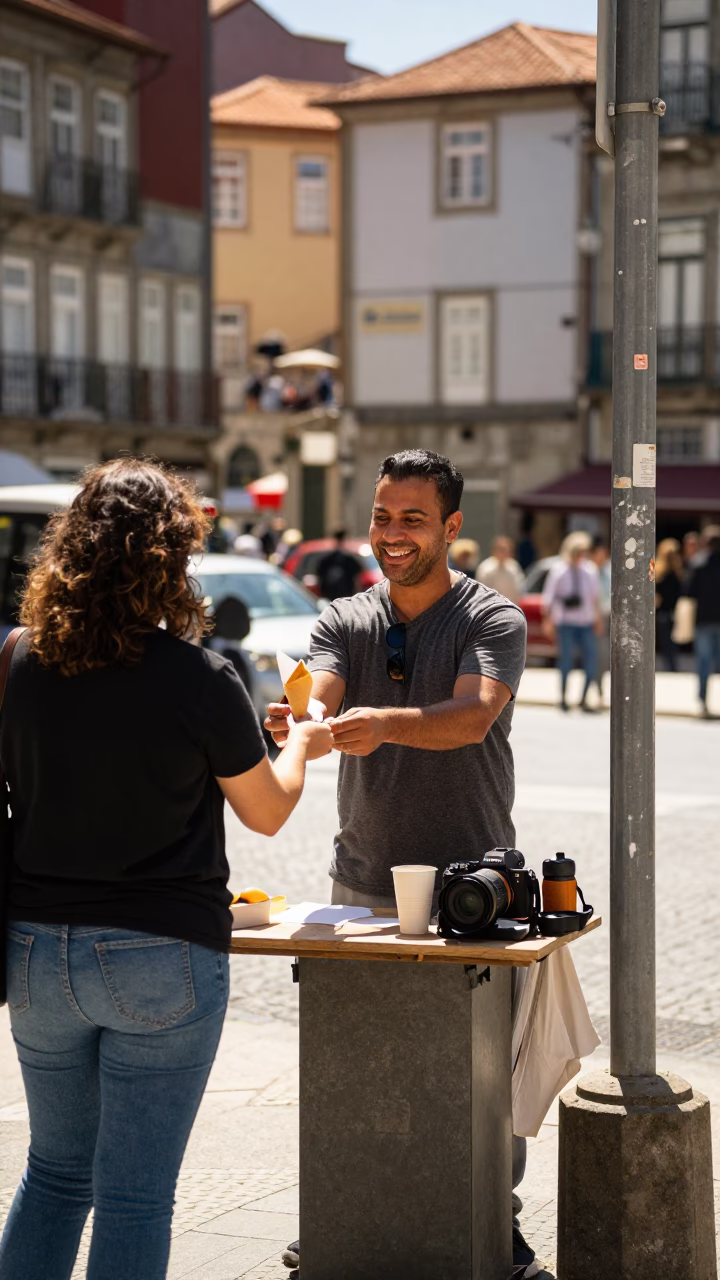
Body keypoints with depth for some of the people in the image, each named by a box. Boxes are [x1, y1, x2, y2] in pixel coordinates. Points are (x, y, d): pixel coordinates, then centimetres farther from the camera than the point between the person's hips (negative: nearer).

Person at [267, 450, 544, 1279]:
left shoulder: (493, 621, -5)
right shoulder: (344, 622, 7)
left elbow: (473, 715, -25)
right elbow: (317, 693, -13)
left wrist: (386, 723, -43)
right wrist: (298, 720, -38)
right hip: (362, 883, 3)